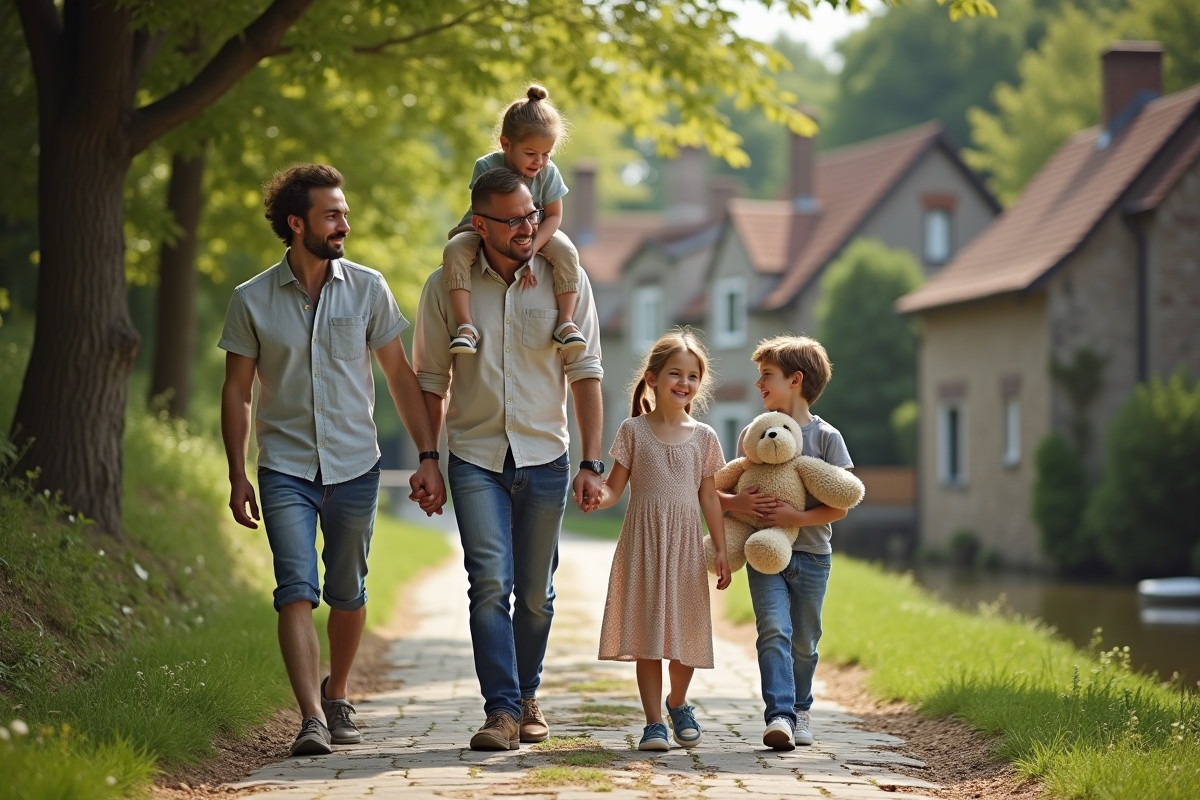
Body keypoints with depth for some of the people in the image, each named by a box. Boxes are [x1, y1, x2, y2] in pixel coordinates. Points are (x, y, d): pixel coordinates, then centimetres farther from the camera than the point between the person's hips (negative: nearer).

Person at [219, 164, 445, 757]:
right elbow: (236, 392, 5)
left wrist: (428, 456, 1)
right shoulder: (252, 300, -1)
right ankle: (312, 720, -19)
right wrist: (237, 477, 0)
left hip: (355, 466, 1)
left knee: (346, 593, 10)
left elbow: (400, 377, 6)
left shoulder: (367, 289, 1)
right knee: (297, 592, -13)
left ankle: (336, 698, 31)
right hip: (286, 467, -1)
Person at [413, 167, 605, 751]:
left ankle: (527, 696, 28)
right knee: (490, 582, -14)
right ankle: (501, 710, -13)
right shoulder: (446, 287, 0)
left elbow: (585, 374, 1)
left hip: (545, 459, 1)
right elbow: (430, 382, 7)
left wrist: (591, 464, -4)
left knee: (535, 592, 8)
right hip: (475, 458, -1)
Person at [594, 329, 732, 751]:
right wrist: (595, 496, -24)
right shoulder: (633, 431, 1)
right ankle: (653, 721, 3)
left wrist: (722, 551, 6)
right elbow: (615, 488, -1)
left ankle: (677, 703, 31)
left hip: (686, 543, 2)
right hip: (643, 542, -2)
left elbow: (710, 498, 9)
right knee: (647, 632, -3)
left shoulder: (704, 437, 6)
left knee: (685, 629, 5)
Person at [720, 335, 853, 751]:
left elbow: (839, 507, -6)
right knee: (774, 631, -16)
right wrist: (738, 502, -13)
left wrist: (796, 516, -20)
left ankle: (799, 708, 30)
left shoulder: (826, 437, -2)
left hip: (811, 556, 0)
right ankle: (779, 715, -22)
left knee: (804, 641, 9)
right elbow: (718, 491, 10)